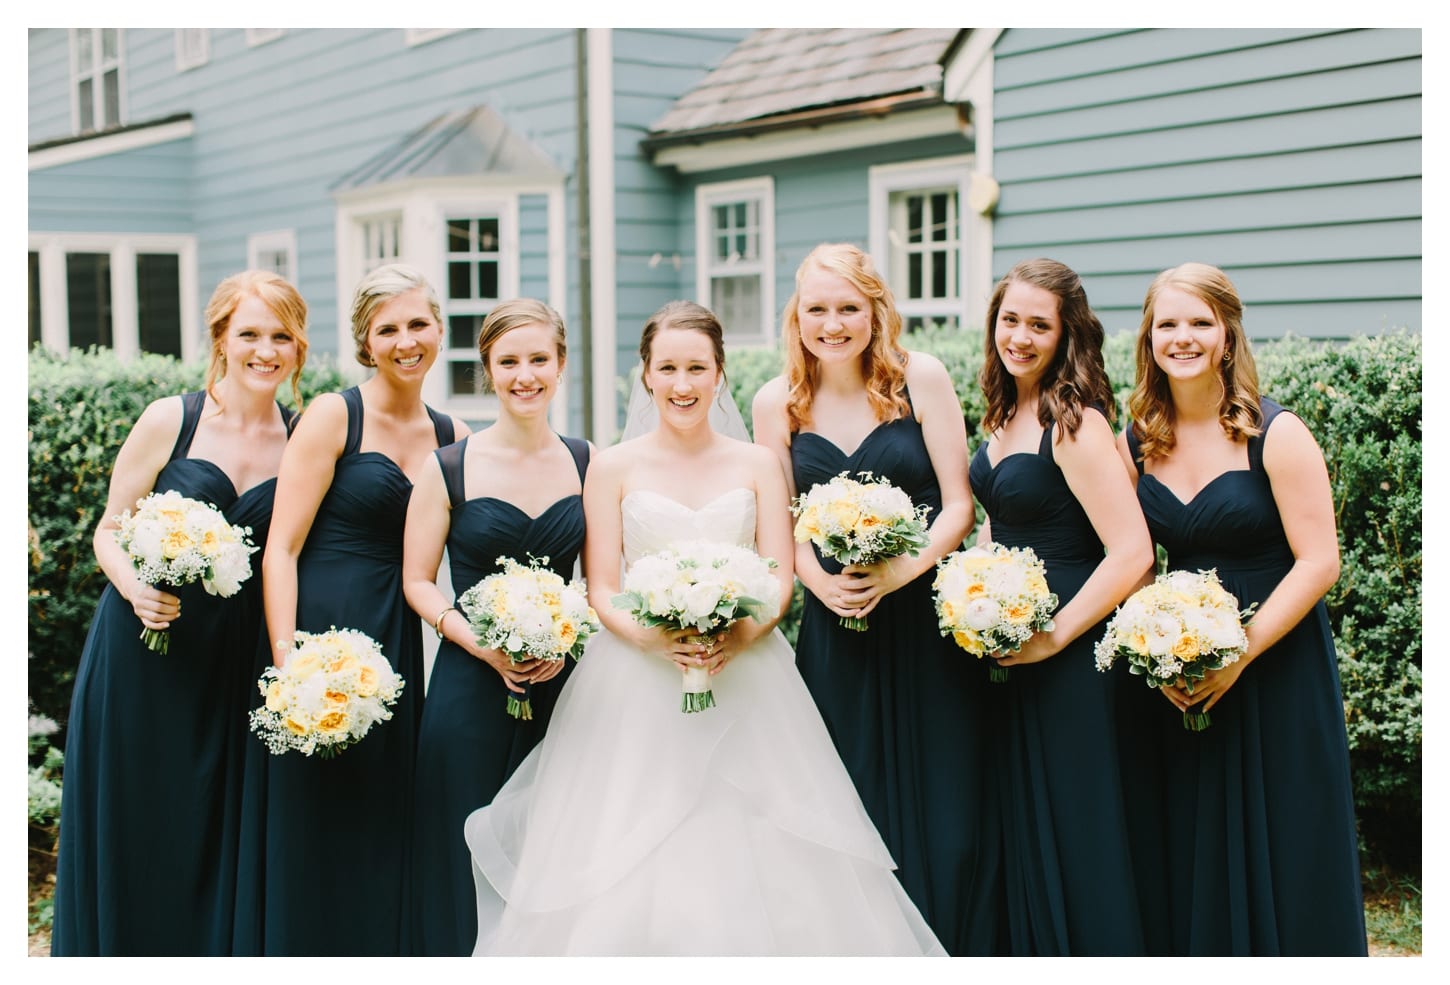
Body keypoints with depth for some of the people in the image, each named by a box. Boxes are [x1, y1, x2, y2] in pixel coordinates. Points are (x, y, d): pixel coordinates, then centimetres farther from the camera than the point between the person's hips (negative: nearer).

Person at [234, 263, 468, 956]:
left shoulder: (451, 435, 11)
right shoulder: (334, 417, -5)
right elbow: (281, 547, -11)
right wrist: (287, 661, -21)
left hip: (398, 647, 5)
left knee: (381, 839, 12)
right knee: (314, 836, 2)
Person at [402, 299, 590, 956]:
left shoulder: (585, 463, 6)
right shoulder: (450, 468, -1)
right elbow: (418, 582, 0)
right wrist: (485, 645, -14)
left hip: (562, 683, 2)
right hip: (471, 687, -2)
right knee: (470, 855, 2)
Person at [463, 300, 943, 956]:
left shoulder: (756, 465, 8)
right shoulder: (613, 468, 4)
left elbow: (780, 577, 3)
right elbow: (601, 589, 1)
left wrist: (742, 635, -16)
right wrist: (650, 637, -18)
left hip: (746, 686, 1)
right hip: (636, 687, -1)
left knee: (759, 864, -3)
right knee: (625, 872, -5)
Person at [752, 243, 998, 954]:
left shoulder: (920, 377, -4)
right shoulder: (778, 402, 2)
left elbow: (958, 503, -4)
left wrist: (903, 569, -19)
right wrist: (818, 580, -12)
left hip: (926, 619, -2)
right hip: (837, 627, 2)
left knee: (941, 802, 2)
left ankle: (950, 953, 18)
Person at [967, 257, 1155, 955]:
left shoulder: (1075, 423, -17)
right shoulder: (1004, 415, 8)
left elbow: (1132, 554, -23)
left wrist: (1054, 637, -19)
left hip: (1070, 654, -8)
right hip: (1006, 649, 9)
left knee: (1073, 829, 1)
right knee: (1020, 819, 17)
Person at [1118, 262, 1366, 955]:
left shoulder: (1275, 434, -9)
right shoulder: (1135, 443, 3)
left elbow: (1318, 562, -13)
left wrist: (1240, 653, -19)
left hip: (1276, 670, -4)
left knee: (1281, 858, 4)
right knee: (1192, 861, 11)